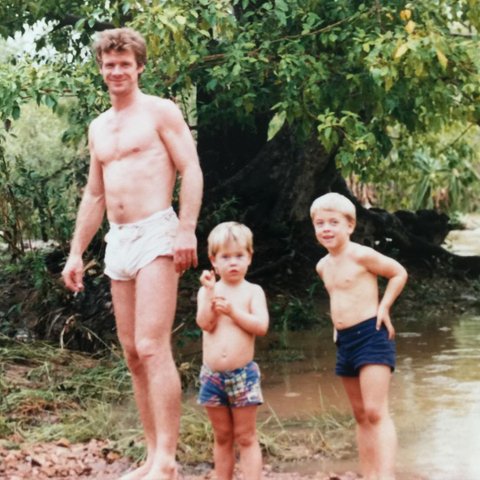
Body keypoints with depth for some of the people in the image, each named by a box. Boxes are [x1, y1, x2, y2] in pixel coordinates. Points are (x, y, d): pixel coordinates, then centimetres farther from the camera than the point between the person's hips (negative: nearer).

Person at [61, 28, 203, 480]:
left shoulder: (160, 111, -1)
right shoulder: (98, 127, 19)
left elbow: (191, 170, -8)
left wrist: (187, 229, -20)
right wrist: (76, 252, 18)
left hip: (156, 234, -8)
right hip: (117, 241, 8)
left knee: (152, 347, -16)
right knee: (133, 354, 6)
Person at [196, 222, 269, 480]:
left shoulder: (253, 291, -1)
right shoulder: (207, 291, 4)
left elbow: (261, 326, -14)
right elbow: (205, 323, -11)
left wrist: (233, 310, -18)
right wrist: (210, 293, -18)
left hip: (243, 374, -2)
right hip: (212, 376, 2)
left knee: (246, 437, 2)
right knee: (222, 437, 13)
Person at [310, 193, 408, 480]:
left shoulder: (361, 256, -12)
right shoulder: (323, 266, 10)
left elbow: (399, 273, -4)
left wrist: (383, 307, -10)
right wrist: (340, 321, 14)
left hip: (371, 335, -8)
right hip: (344, 341, 8)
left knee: (376, 411, -17)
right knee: (361, 415, 11)